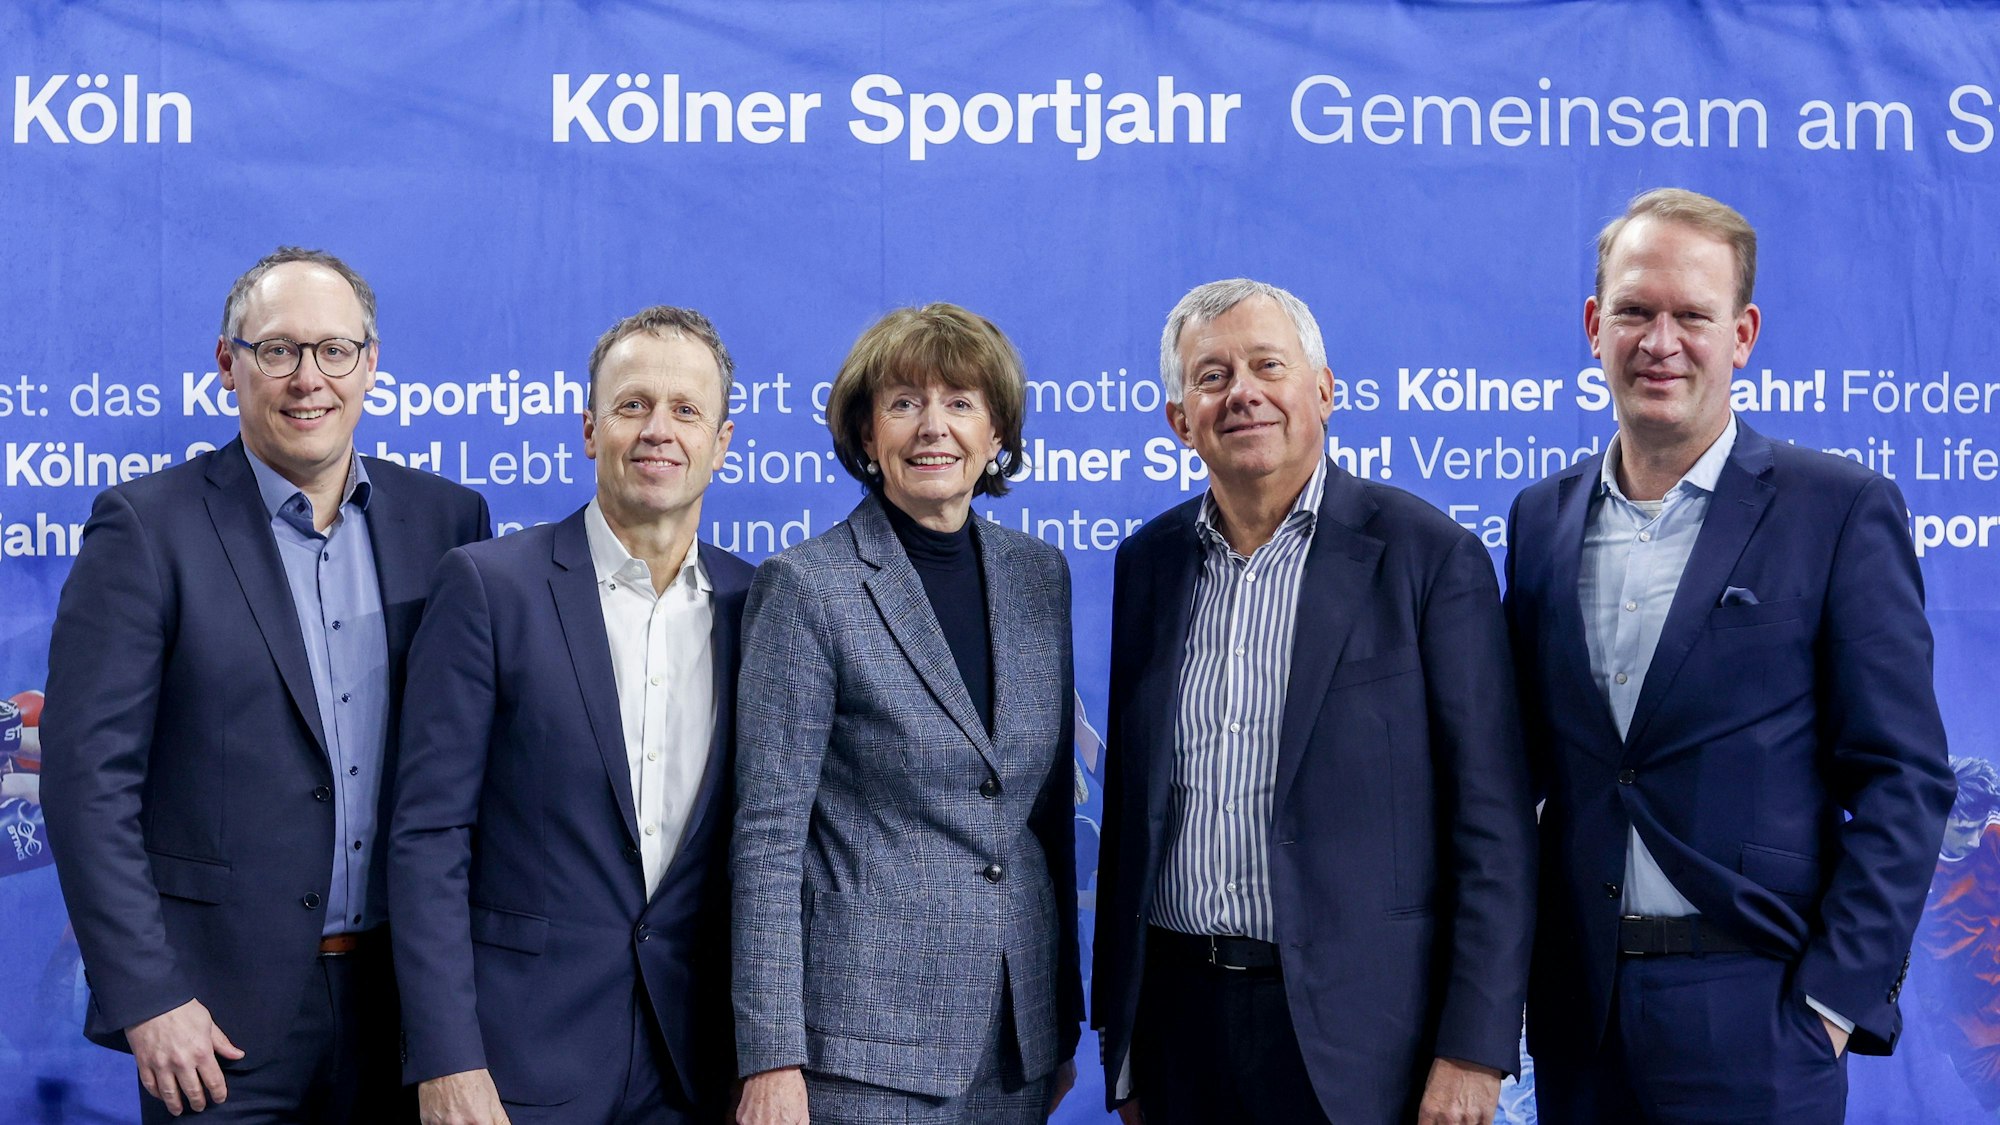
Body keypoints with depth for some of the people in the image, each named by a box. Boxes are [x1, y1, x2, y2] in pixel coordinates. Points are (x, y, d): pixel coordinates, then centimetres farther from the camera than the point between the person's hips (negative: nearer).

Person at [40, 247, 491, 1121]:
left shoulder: (447, 518, 5)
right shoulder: (147, 528, -6)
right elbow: (89, 777, -9)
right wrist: (144, 998, -13)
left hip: (406, 999, 4)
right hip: (221, 1014, -3)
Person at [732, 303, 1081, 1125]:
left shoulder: (1040, 576, 8)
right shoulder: (809, 587, -7)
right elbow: (767, 834, -10)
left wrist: (1065, 1023, 14)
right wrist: (771, 1058, -14)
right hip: (867, 1033, -5)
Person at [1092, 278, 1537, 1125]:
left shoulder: (1429, 556, -6)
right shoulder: (1148, 564, 8)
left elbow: (1494, 829, -8)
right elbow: (1129, 810, 12)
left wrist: (1474, 1051, -12)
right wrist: (1121, 1038, 12)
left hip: (1355, 1038, -4)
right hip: (1178, 1015, 4)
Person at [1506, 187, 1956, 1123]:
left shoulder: (1840, 511, -4)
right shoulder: (1542, 517, 8)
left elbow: (1902, 780, -6)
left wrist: (1836, 998, -11)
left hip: (1752, 1012, -4)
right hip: (1577, 1008, 4)